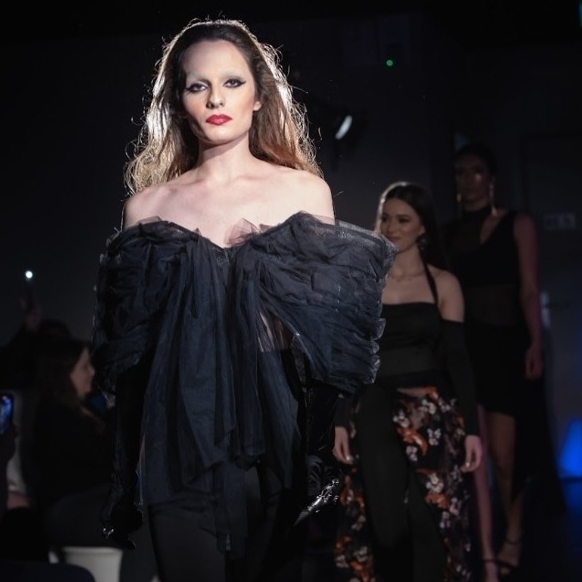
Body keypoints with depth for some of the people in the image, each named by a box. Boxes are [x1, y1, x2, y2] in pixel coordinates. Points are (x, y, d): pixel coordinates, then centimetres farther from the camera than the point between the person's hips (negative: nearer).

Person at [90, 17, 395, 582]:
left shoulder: (304, 191, 3)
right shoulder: (148, 206, 7)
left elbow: (331, 321, 6)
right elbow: (123, 345, 10)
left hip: (274, 431, 0)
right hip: (178, 434, 0)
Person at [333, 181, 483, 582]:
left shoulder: (443, 284, 4)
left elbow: (457, 358, 2)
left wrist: (471, 427, -4)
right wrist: (340, 421, 1)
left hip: (433, 413, 0)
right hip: (375, 413, 0)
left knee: (431, 521, -2)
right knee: (385, 521, -5)